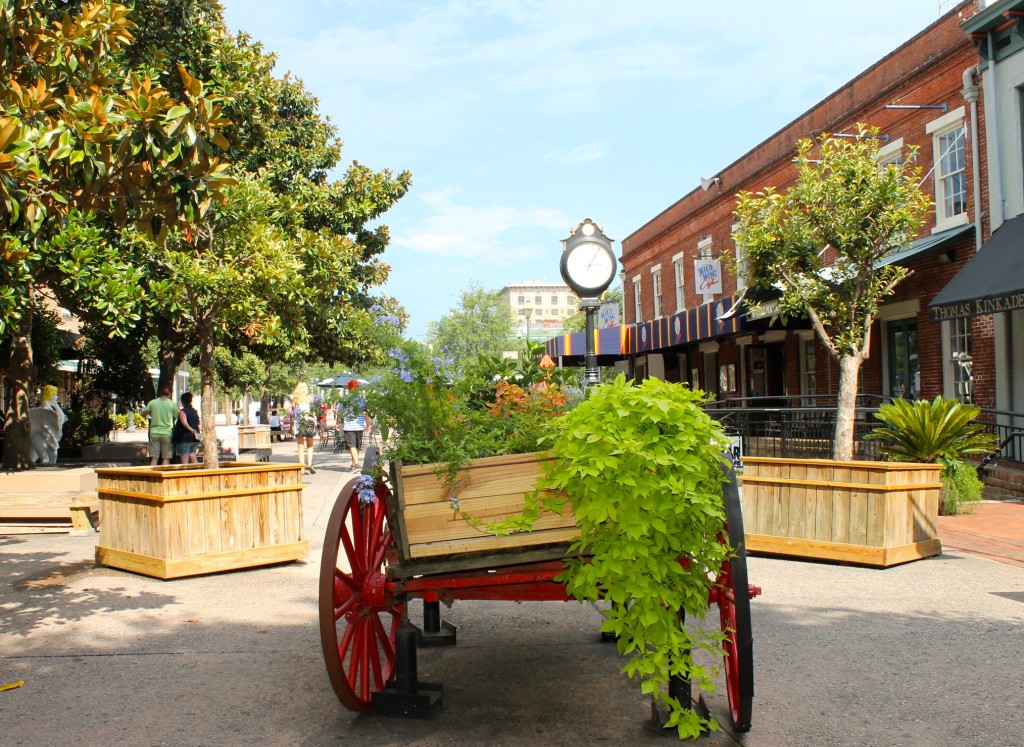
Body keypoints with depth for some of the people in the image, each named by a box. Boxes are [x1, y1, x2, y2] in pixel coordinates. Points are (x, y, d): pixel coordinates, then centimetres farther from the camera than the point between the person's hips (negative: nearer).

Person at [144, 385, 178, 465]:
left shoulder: (152, 402, 1)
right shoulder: (172, 404, -4)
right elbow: (177, 416, 3)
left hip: (154, 433, 2)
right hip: (167, 433, -2)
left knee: (154, 458, 5)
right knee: (166, 458, 2)